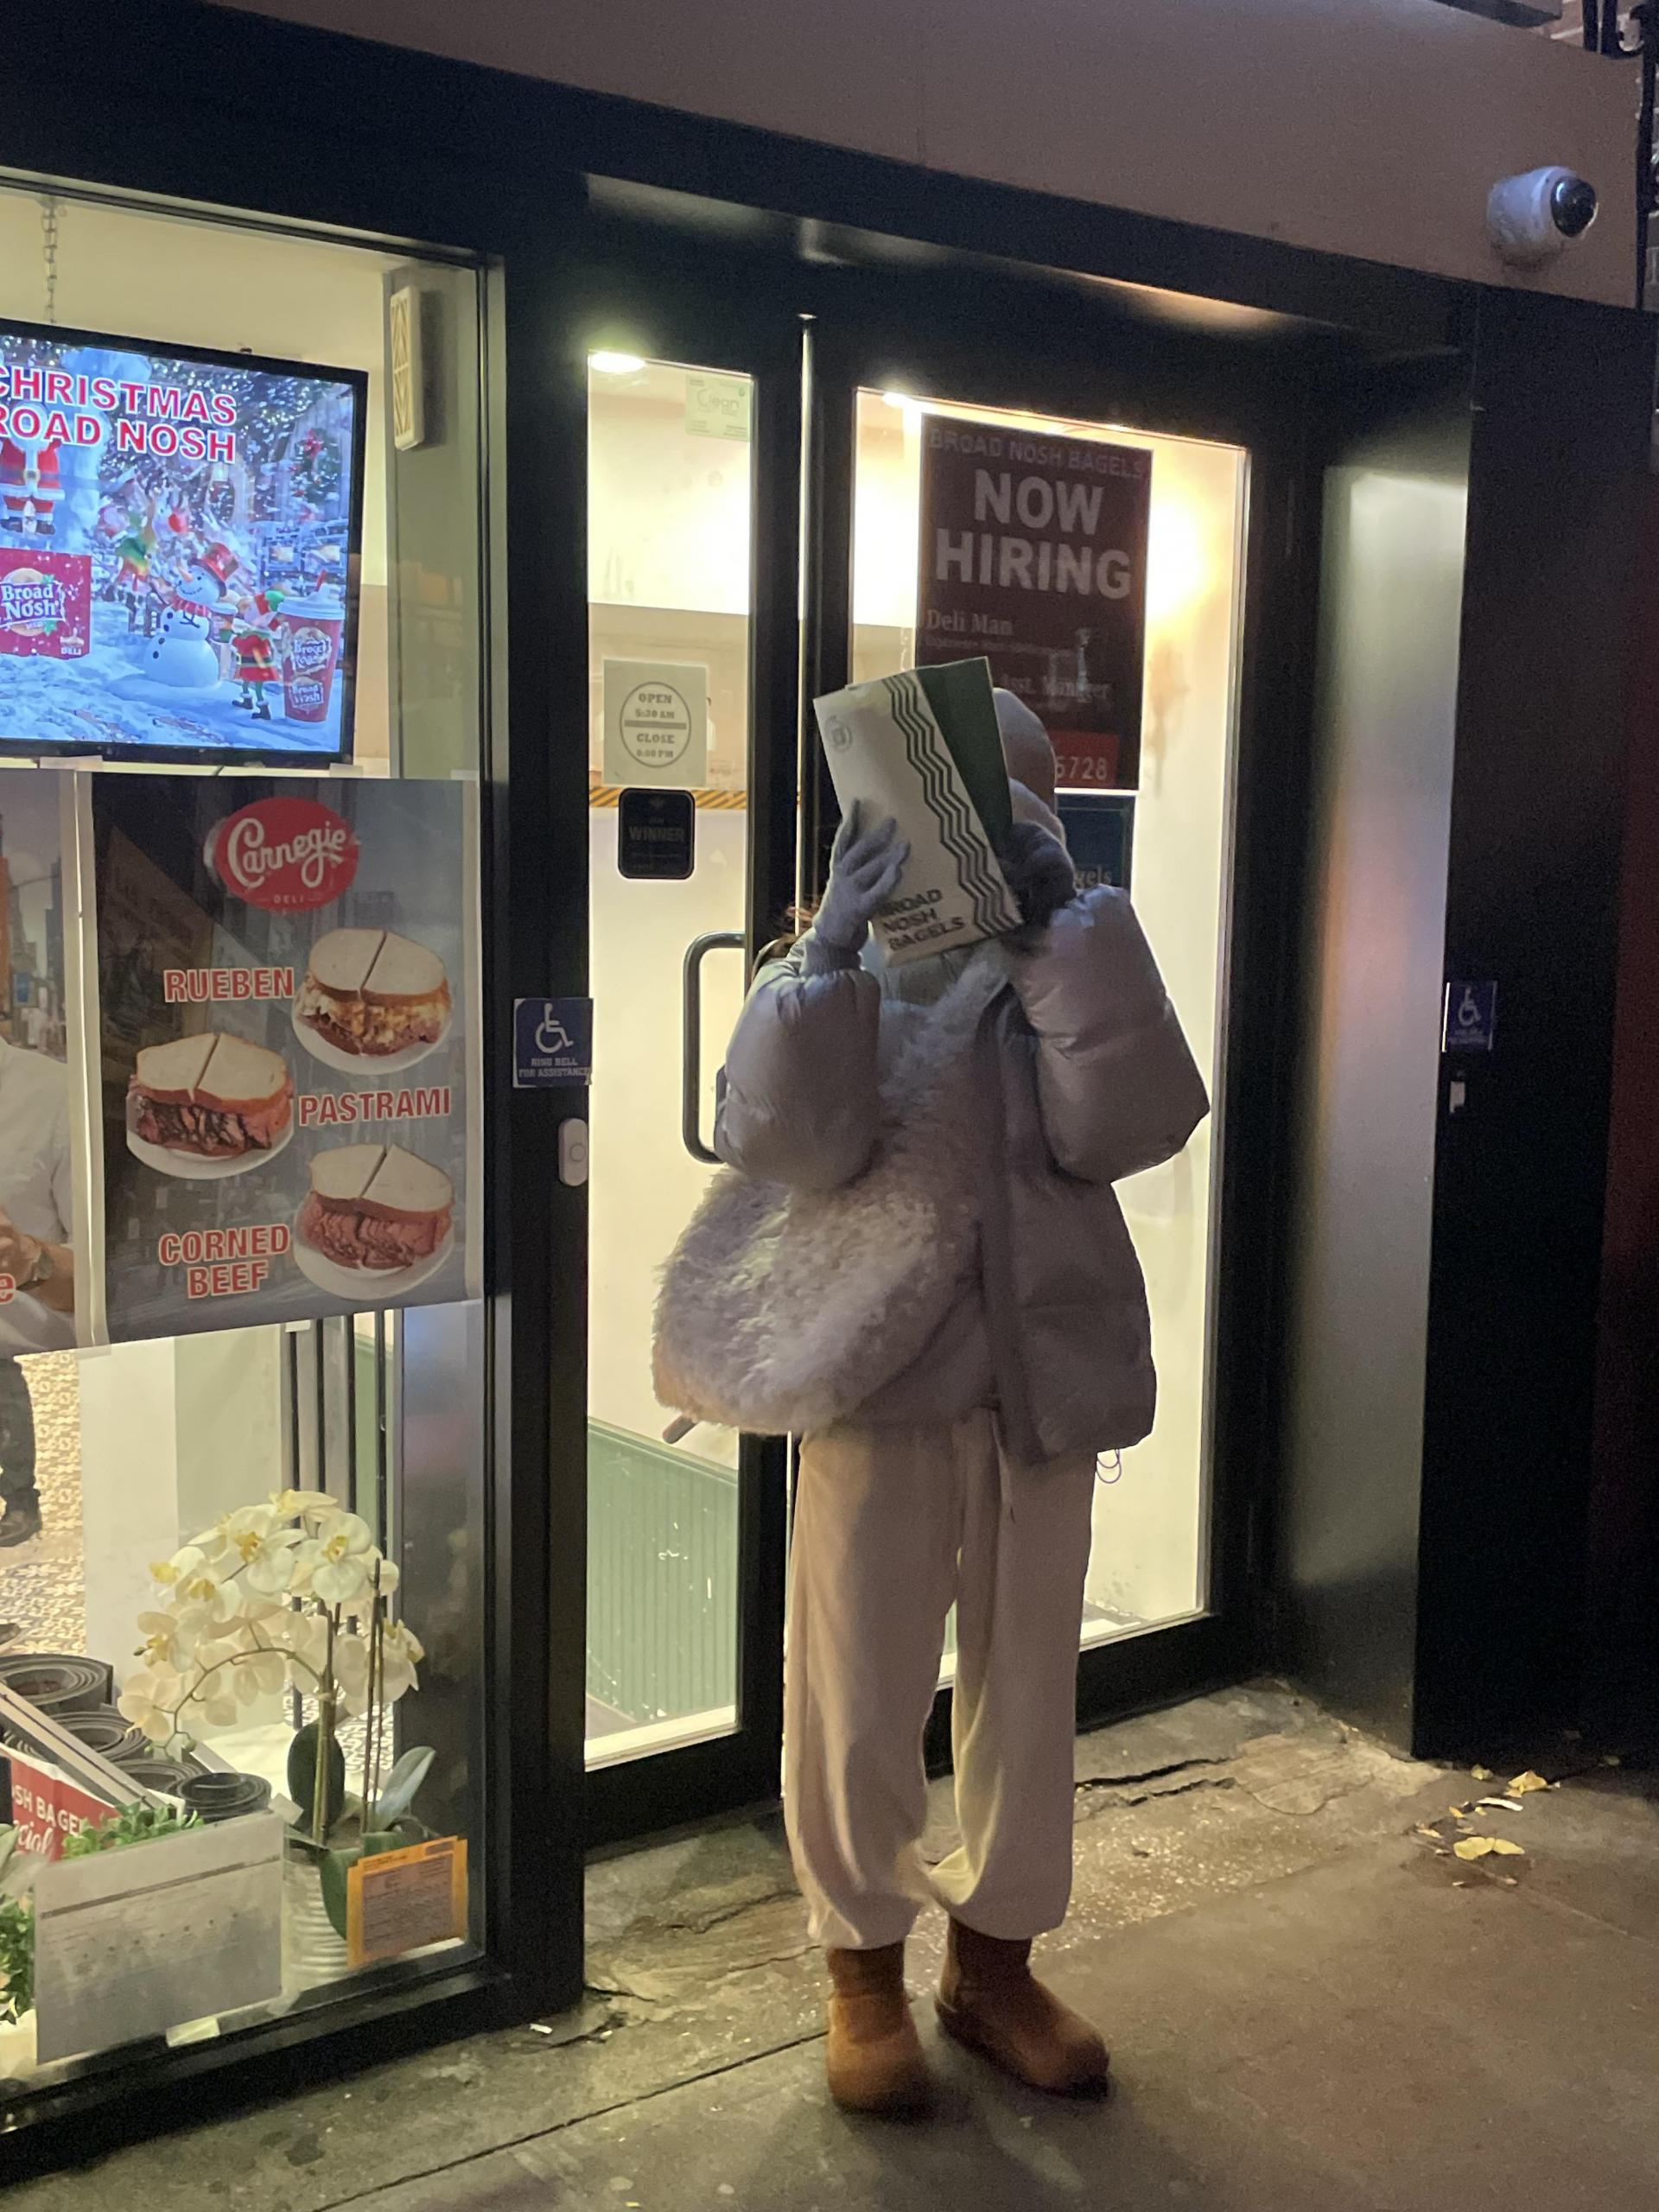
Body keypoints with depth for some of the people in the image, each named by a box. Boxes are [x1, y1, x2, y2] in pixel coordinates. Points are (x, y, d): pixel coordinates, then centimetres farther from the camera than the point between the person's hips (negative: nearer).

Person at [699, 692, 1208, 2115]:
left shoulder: (1074, 970, 3)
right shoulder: (839, 977, -2)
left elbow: (1126, 1128, -14)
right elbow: (788, 1143, -19)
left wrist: (1068, 934, -19)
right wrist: (830, 952, -27)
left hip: (1045, 1375, 3)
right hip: (882, 1373, -2)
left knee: (1028, 1679, 14)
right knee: (861, 1689, 7)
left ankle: (995, 1957, 34)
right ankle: (865, 1963, 29)